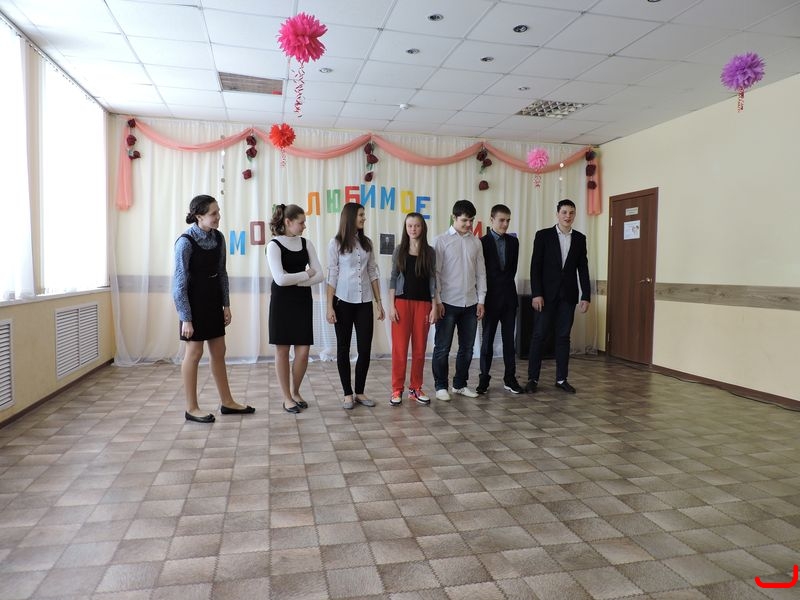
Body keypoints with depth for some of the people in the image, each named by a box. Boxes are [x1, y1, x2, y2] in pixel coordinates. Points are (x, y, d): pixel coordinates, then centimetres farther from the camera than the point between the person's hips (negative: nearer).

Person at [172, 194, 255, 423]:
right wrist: (186, 318, -17)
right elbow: (179, 283, -17)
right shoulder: (186, 242, -17)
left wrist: (226, 304, 7)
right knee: (194, 353, 3)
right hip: (194, 303, -7)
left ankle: (227, 402, 25)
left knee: (219, 352, 13)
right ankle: (191, 408, 17)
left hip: (213, 301, 7)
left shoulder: (218, 238, 2)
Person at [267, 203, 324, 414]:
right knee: (282, 350, 4)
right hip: (282, 303, -4)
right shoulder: (274, 245, -9)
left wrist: (297, 282, -14)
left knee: (303, 351, 2)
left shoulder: (306, 243, 6)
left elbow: (320, 275, -1)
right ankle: (287, 397, 17)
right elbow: (280, 279, -20)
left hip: (303, 302, 4)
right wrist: (306, 273, -9)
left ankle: (295, 392, 23)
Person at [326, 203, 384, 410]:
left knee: (365, 349, 2)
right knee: (344, 348, 6)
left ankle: (360, 392, 16)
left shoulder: (366, 242, 8)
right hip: (343, 302, -3)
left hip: (364, 302, 3)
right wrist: (330, 307, -8)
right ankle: (347, 394, 15)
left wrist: (379, 302, 6)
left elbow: (373, 272, 9)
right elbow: (332, 276, -4)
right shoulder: (336, 243, -2)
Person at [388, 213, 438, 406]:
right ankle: (397, 389, 6)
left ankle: (415, 388, 16)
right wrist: (391, 305, -4)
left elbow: (432, 280, 5)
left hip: (423, 303, 1)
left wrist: (434, 307, 0)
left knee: (420, 347, 5)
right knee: (399, 347, -2)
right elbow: (393, 278, 3)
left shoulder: (429, 252, 6)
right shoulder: (399, 251, 5)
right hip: (402, 302, -1)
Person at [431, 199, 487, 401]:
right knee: (442, 348, 1)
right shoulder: (442, 240, -3)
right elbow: (435, 272, -5)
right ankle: (441, 386, 13)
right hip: (448, 303, -4)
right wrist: (437, 301, -10)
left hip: (470, 303, 4)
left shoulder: (476, 242, 9)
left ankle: (460, 384, 23)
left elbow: (480, 272, 11)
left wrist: (481, 300, 5)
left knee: (467, 347, 10)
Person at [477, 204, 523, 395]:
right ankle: (484, 379, 10)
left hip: (509, 297, 4)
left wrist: (506, 284, 7)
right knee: (487, 340, 3)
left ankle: (510, 378, 13)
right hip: (491, 298, -4)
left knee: (509, 339, 6)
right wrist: (483, 296, -2)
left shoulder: (513, 242, 8)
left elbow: (513, 268, 13)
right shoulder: (482, 242, -5)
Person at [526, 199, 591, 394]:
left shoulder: (580, 238, 8)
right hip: (546, 294, -3)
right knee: (539, 336, 0)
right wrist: (536, 294, -12)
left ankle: (561, 378, 15)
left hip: (568, 295, 3)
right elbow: (535, 266, -5)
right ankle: (533, 378, 8)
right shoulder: (543, 235, -1)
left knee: (563, 337, 7)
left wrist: (586, 296, 1)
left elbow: (583, 269, 7)